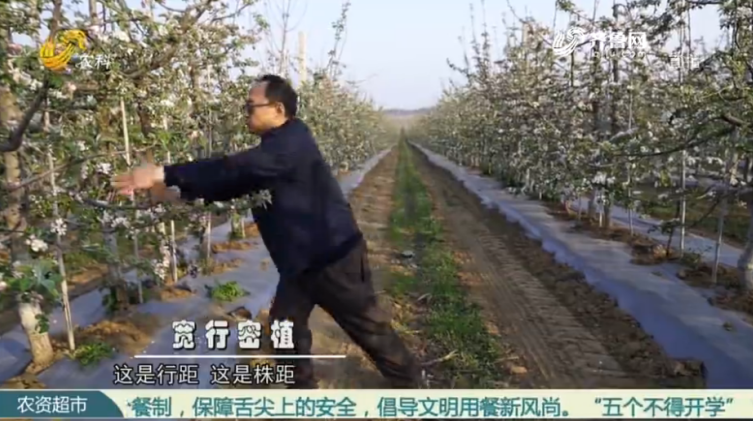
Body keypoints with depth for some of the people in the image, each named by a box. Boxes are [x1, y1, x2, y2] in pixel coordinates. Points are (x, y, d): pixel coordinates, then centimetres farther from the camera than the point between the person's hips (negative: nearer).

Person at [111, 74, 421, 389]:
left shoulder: (293, 142, -22)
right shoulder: (273, 148, 10)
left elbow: (235, 169, -33)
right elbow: (236, 182, 11)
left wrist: (162, 174, -34)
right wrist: (182, 190, 0)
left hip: (335, 255, -9)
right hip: (299, 260, 9)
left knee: (368, 328, 5)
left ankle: (410, 387, 26)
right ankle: (303, 387, 34)